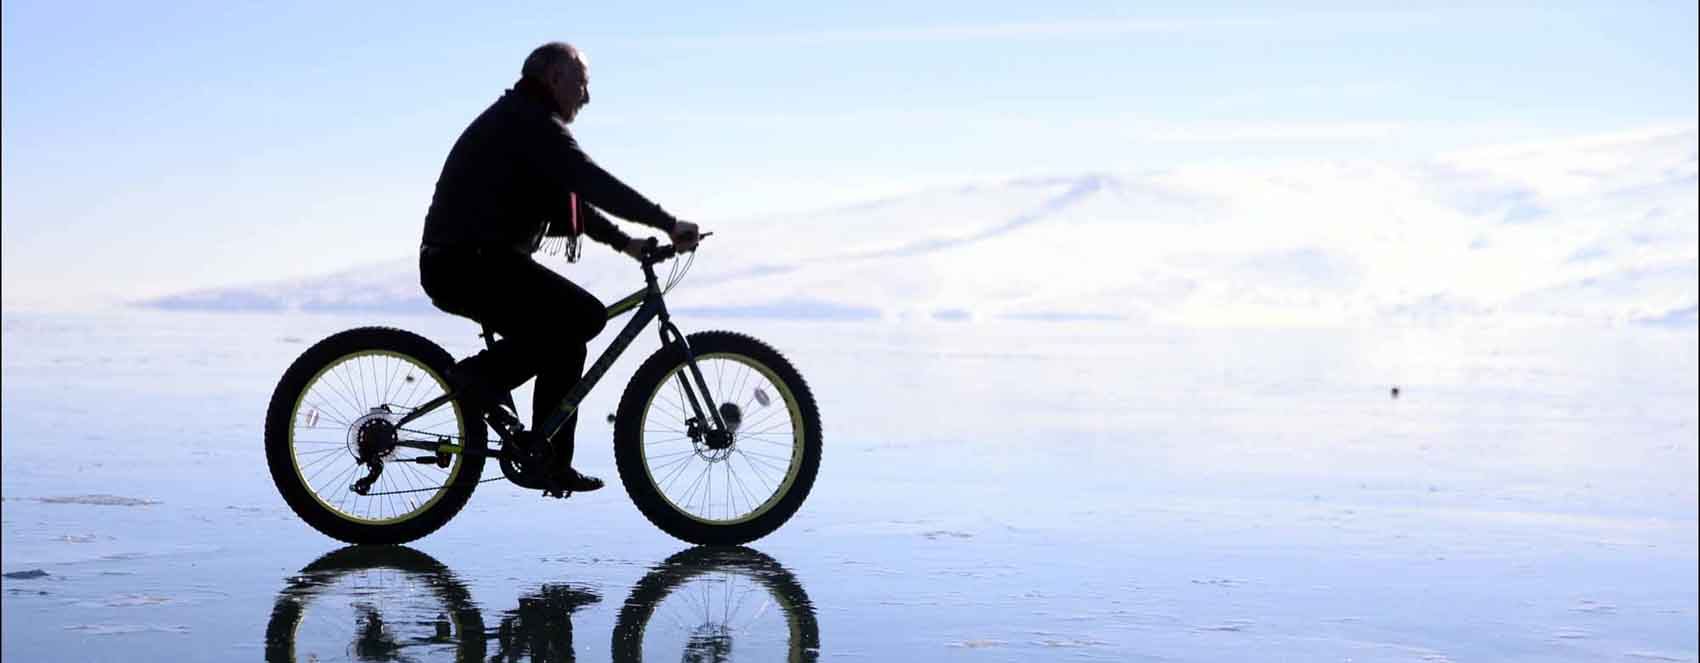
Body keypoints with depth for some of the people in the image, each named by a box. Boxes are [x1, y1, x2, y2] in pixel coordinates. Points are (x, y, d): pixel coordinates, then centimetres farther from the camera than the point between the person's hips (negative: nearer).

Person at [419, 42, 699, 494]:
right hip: (473, 262, -11)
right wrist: (668, 224, -18)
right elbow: (593, 183, -20)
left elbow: (571, 198, 26)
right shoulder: (530, 121, -10)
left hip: (459, 263, 11)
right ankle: (483, 373, -10)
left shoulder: (522, 122, 23)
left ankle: (550, 462, 15)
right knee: (586, 315, -17)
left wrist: (624, 242, 18)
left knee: (564, 336, 14)